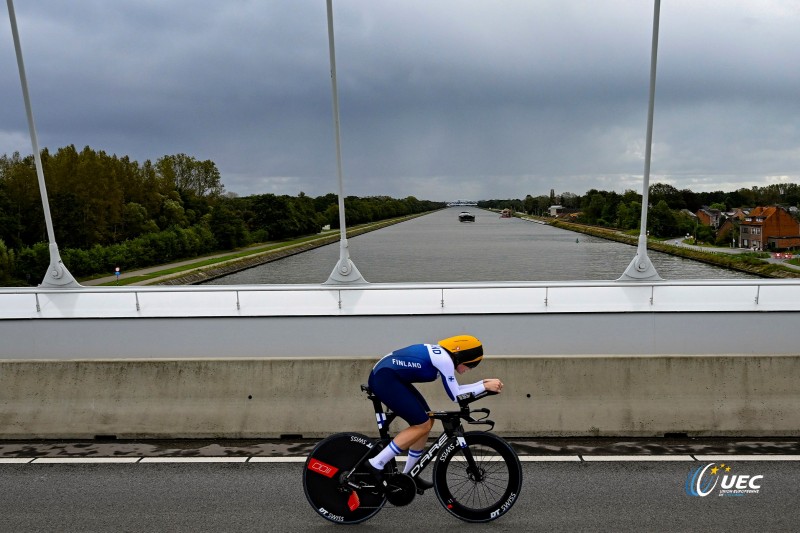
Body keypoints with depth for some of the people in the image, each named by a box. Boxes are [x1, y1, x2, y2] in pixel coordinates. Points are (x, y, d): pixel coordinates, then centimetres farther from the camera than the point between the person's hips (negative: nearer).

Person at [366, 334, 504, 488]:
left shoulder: (441, 354, 13)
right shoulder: (444, 359, -15)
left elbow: (455, 389, 19)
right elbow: (455, 396, -11)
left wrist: (483, 382, 15)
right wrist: (485, 386, -4)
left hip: (389, 377, 10)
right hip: (384, 378, -10)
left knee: (427, 421, 11)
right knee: (422, 425, -8)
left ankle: (408, 475, 22)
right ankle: (376, 464, -4)